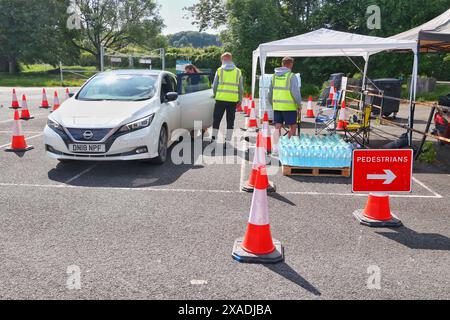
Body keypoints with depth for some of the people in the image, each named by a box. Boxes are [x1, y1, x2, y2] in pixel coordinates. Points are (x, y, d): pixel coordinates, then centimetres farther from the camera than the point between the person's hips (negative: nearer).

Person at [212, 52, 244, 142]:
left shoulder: (219, 71, 1)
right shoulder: (238, 72, 6)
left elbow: (214, 86, 2)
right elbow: (241, 88, 5)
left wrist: (215, 95, 18)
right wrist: (240, 99, 14)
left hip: (221, 99, -1)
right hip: (233, 100, 1)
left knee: (217, 119, 9)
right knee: (230, 120, 7)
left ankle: (214, 138, 12)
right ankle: (228, 140, 8)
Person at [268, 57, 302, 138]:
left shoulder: (275, 75, 9)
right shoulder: (291, 76, -10)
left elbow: (270, 91, 14)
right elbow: (296, 92, -13)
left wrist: (272, 103, 25)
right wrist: (299, 105, -2)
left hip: (277, 106, 5)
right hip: (289, 107, -5)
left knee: (278, 127, 9)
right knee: (293, 126, 7)